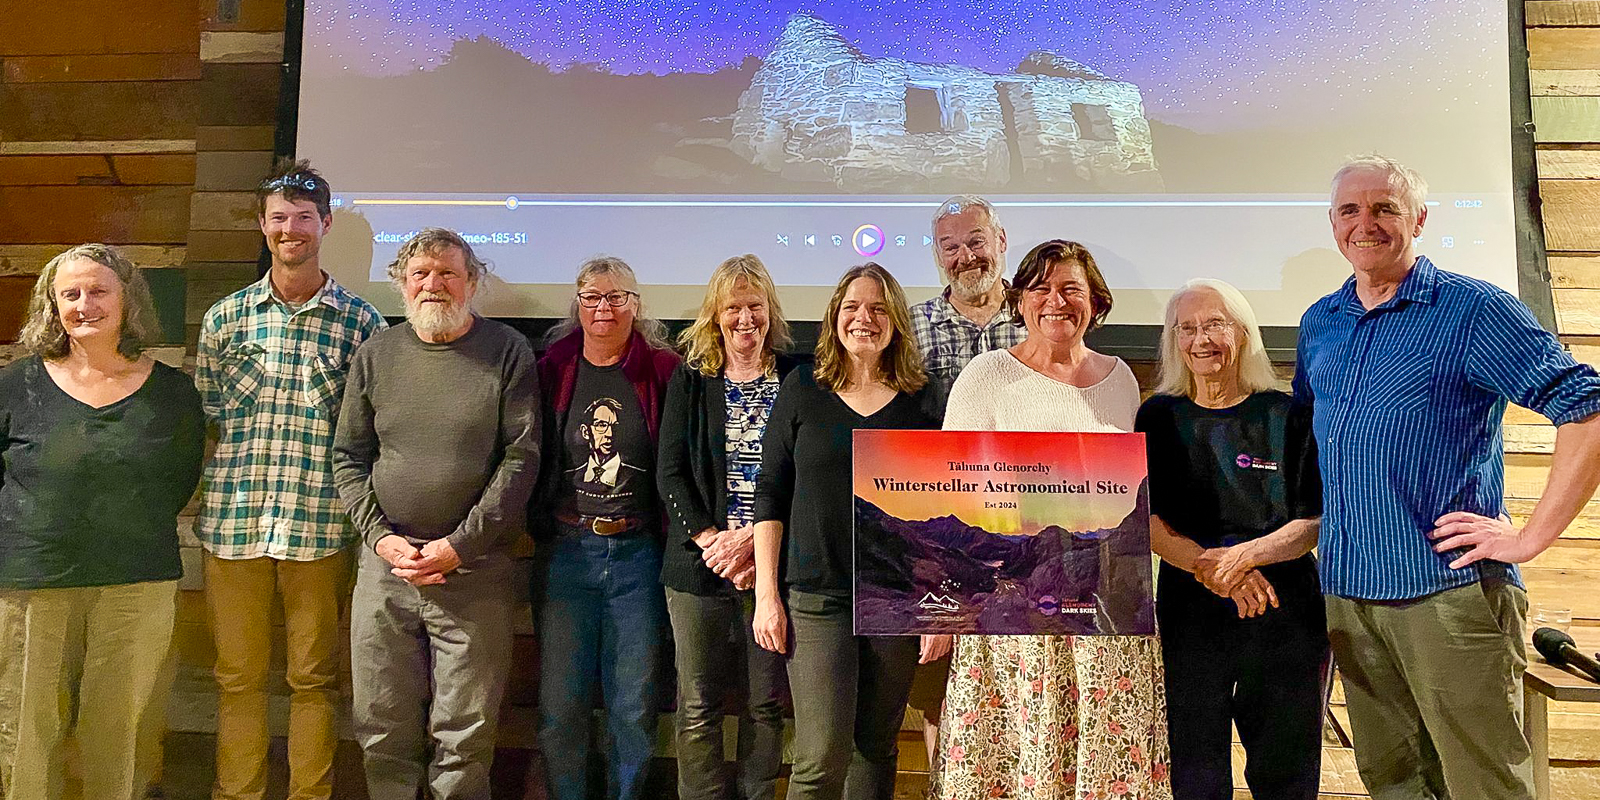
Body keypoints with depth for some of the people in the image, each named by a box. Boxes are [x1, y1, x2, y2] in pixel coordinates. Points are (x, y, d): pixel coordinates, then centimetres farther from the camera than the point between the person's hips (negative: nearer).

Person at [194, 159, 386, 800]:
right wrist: (230, 479, 2)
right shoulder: (225, 318, 8)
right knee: (238, 677, 11)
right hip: (233, 522, 2)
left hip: (321, 525, -2)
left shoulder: (360, 321, 2)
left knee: (314, 679, 8)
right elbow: (202, 416, 13)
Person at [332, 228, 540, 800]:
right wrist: (381, 537, -4)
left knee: (465, 737, 4)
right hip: (385, 564, 3)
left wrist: (458, 547, -11)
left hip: (474, 569, -3)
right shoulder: (376, 354, 8)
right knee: (383, 729, 10)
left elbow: (522, 457, -6)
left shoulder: (508, 352, -1)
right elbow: (348, 457, 10)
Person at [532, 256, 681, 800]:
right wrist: (538, 528, 1)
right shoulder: (552, 369, 5)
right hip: (566, 550, 1)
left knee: (635, 705, 7)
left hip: (638, 553, -1)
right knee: (561, 704, 6)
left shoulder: (663, 371, 1)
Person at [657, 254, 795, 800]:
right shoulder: (689, 381, 9)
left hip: (772, 563, -1)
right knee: (698, 707, 5)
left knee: (766, 704, 7)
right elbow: (670, 472, 3)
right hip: (699, 566, 1)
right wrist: (710, 541, -10)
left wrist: (752, 540, -13)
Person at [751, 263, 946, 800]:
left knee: (876, 745, 12)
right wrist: (766, 593, -2)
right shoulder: (802, 388, 2)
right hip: (816, 595, -1)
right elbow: (771, 494, 3)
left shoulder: (922, 398, 4)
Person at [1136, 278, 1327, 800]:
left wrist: (1243, 555, -19)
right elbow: (1147, 520, -1)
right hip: (1189, 612, 0)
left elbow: (1315, 522, -2)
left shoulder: (1288, 415, 3)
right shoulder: (1160, 418, 6)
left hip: (1286, 615, 0)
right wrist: (1210, 567, -18)